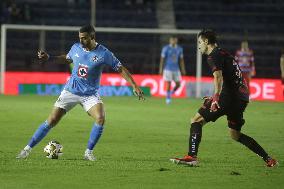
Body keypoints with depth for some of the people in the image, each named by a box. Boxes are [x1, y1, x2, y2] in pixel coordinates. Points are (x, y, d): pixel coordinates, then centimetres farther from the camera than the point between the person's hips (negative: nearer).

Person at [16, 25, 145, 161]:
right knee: (51, 121, -4)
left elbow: (121, 69, -6)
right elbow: (67, 59, 21)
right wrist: (48, 58, 10)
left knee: (100, 119, -26)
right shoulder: (76, 48, -1)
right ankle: (28, 149, 6)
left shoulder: (104, 53, -12)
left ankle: (88, 152, -10)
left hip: (90, 94, -2)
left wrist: (135, 86, -11)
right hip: (71, 91, 2)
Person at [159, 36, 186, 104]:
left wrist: (183, 70, 8)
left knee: (178, 84, 0)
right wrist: (161, 69, -9)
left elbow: (181, 60, 12)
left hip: (176, 70, 4)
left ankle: (171, 93, 26)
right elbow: (162, 59, -5)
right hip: (168, 69, -4)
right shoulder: (166, 48, -6)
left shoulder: (179, 49, 6)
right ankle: (168, 97, 9)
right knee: (168, 84, -5)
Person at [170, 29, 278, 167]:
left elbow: (218, 77, -24)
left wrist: (216, 96, -37)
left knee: (196, 120, -5)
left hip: (229, 96, -9)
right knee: (235, 134, 21)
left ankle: (192, 157, -17)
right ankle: (268, 159, 17)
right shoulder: (223, 53, 24)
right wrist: (216, 97, 41)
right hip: (242, 96, 9)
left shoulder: (213, 56, -6)